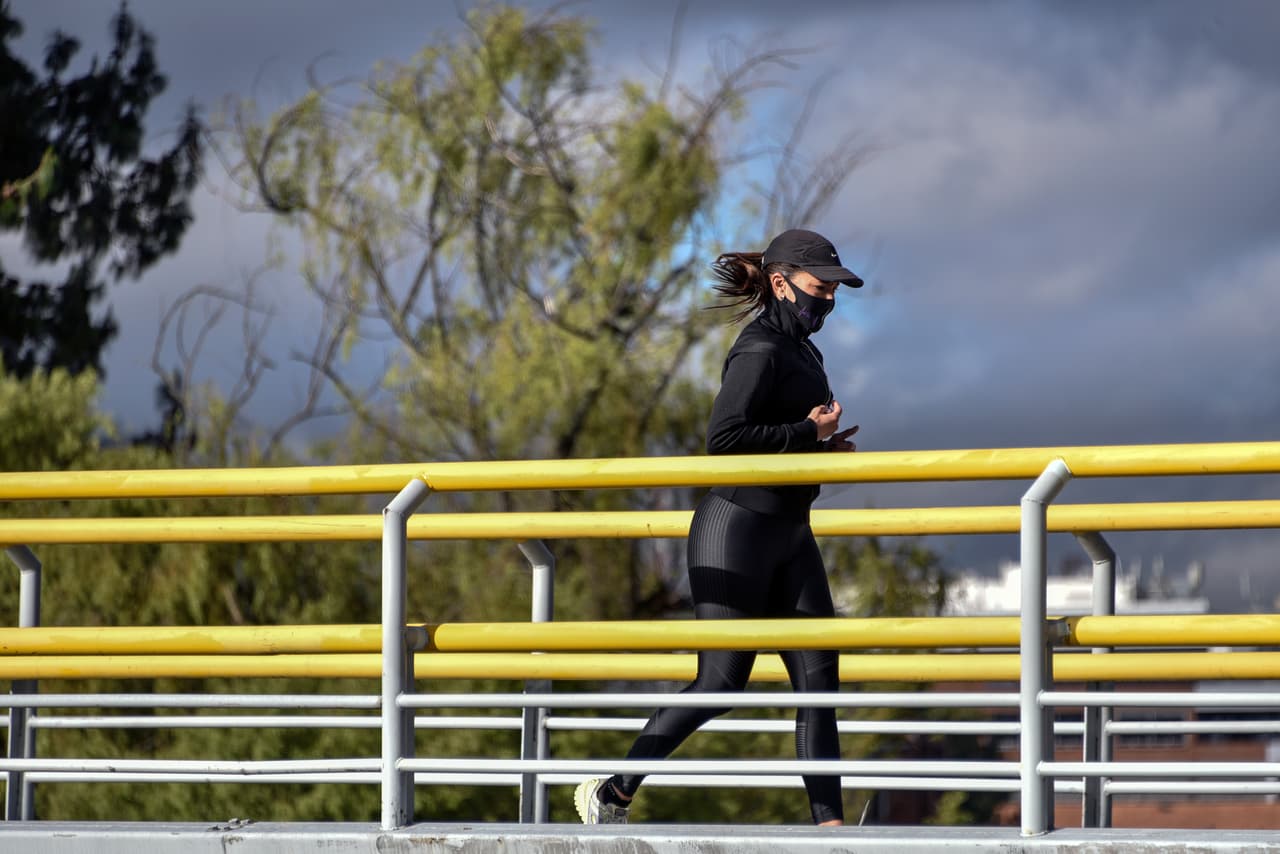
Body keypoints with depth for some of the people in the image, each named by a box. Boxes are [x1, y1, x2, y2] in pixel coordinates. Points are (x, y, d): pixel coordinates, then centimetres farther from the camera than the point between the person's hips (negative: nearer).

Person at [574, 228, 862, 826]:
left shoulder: (800, 351, 16)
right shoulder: (760, 350, -13)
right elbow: (725, 437, -25)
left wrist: (825, 446, 8)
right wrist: (808, 432, -18)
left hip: (789, 534, 9)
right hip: (738, 528, -9)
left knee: (818, 678, 1)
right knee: (721, 683, -7)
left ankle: (828, 822, 0)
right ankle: (611, 793, 4)